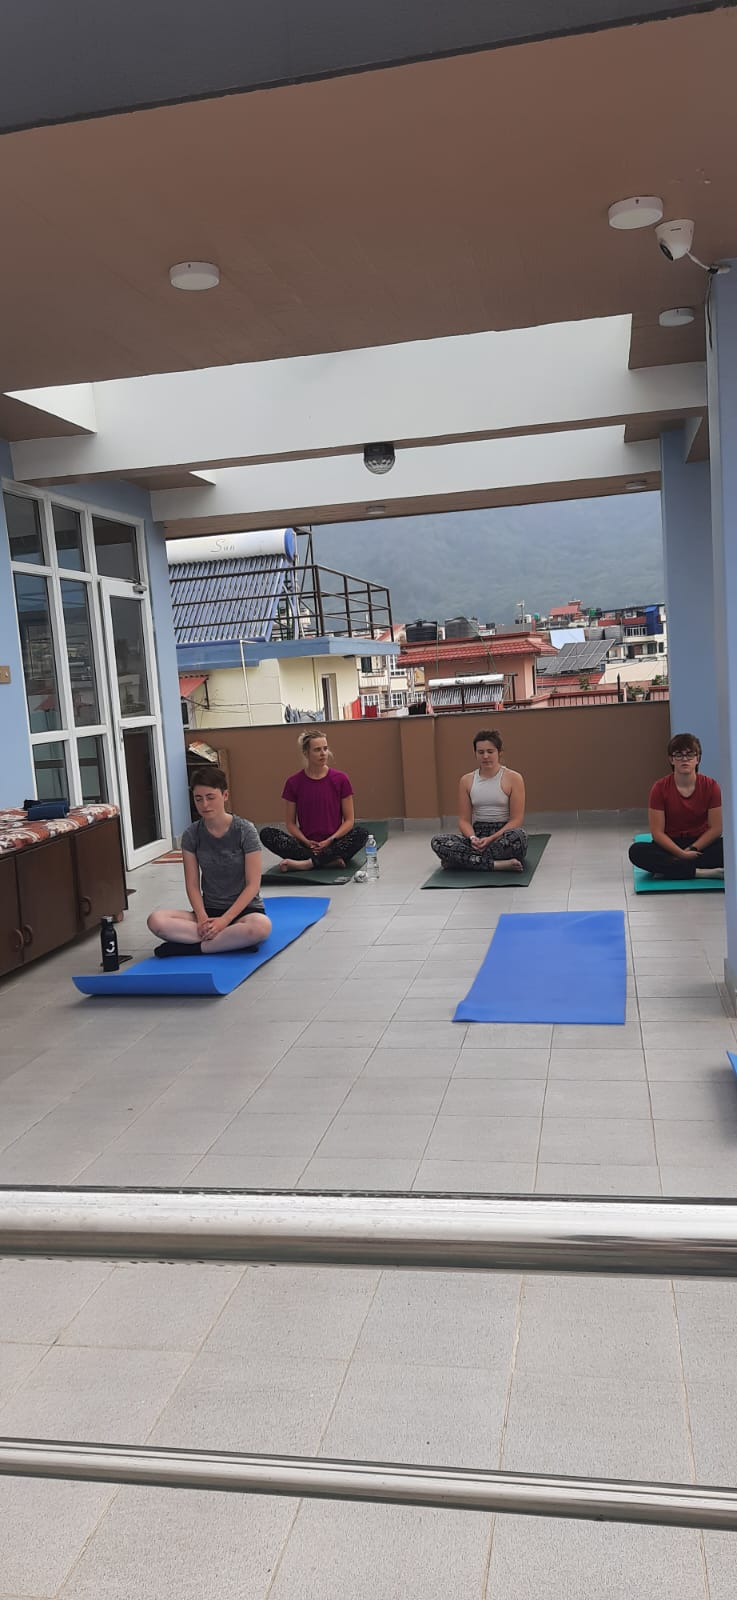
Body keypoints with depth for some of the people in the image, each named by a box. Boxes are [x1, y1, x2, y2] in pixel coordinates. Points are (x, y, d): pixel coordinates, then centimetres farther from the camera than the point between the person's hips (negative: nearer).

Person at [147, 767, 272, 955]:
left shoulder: (244, 830, -9)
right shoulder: (191, 834, 1)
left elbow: (253, 885, -10)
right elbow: (192, 885, 0)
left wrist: (224, 920, -19)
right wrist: (203, 918, -18)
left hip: (244, 908, -3)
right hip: (209, 910, 3)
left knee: (261, 926, -40)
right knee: (156, 920, -25)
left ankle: (190, 947, -23)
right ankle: (234, 941, -24)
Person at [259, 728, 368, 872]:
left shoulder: (340, 779, 0)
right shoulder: (293, 783, 2)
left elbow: (349, 820, 2)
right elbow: (291, 823, 6)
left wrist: (330, 841, -15)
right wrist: (306, 842, -13)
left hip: (334, 844, -1)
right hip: (306, 845, 1)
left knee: (361, 834, -30)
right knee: (266, 834, -23)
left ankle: (306, 863, -30)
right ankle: (330, 861, -28)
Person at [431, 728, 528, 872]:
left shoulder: (513, 778, -2)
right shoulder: (467, 780, 8)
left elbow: (516, 820, -7)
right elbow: (464, 819, 6)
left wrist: (491, 839, -20)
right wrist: (472, 838, -16)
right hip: (478, 834, 3)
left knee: (519, 835, -39)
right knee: (438, 841, -24)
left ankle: (465, 859, -25)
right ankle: (496, 865, -34)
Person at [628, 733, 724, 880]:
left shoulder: (710, 786, -6)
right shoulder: (660, 788, -8)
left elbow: (715, 828, -6)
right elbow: (657, 832, -10)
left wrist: (692, 849, -18)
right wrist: (682, 854, -22)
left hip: (701, 843, 0)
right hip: (670, 845, 0)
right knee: (636, 851, -30)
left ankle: (670, 869, -26)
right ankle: (702, 872, -32)